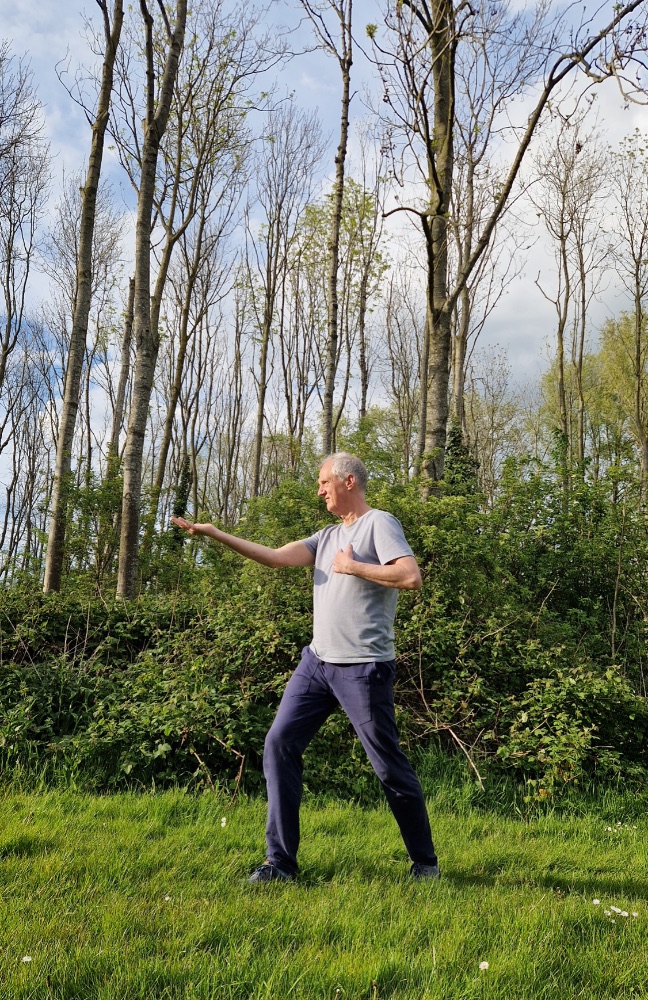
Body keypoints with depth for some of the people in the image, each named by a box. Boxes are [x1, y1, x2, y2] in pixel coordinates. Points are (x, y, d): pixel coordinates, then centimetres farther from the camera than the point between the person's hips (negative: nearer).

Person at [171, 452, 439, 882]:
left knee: (390, 765, 1)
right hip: (317, 661, 8)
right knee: (280, 743, -1)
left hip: (363, 667, -7)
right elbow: (276, 557, 8)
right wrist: (214, 533, 4)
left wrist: (353, 566, -12)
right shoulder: (328, 536, 17)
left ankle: (425, 862, 21)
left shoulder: (379, 524, -6)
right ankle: (281, 861, 7)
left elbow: (411, 577, -20)